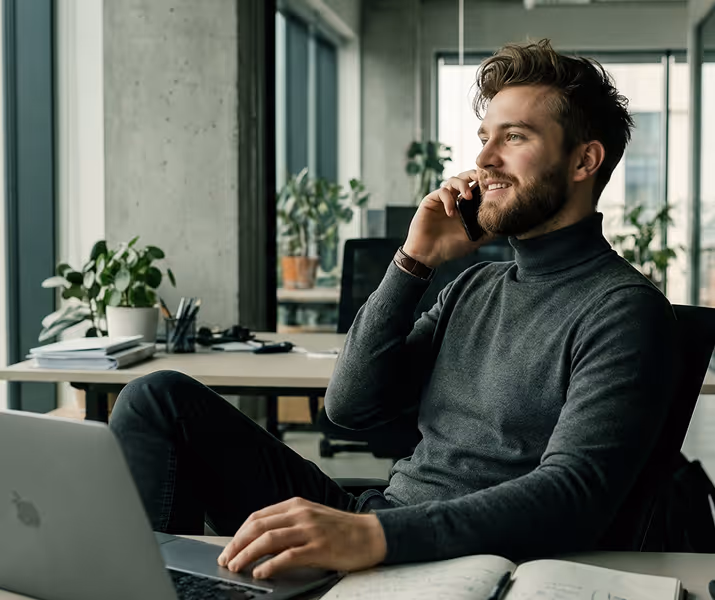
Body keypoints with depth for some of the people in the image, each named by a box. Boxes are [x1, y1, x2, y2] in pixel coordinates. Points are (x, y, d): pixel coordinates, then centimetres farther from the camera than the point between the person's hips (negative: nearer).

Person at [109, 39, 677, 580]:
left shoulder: (623, 309, -9)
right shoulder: (477, 286, 17)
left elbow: (575, 495, -24)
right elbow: (351, 404, 11)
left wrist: (375, 534, -36)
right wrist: (414, 262, 1)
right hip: (373, 531, 8)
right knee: (162, 397, -3)